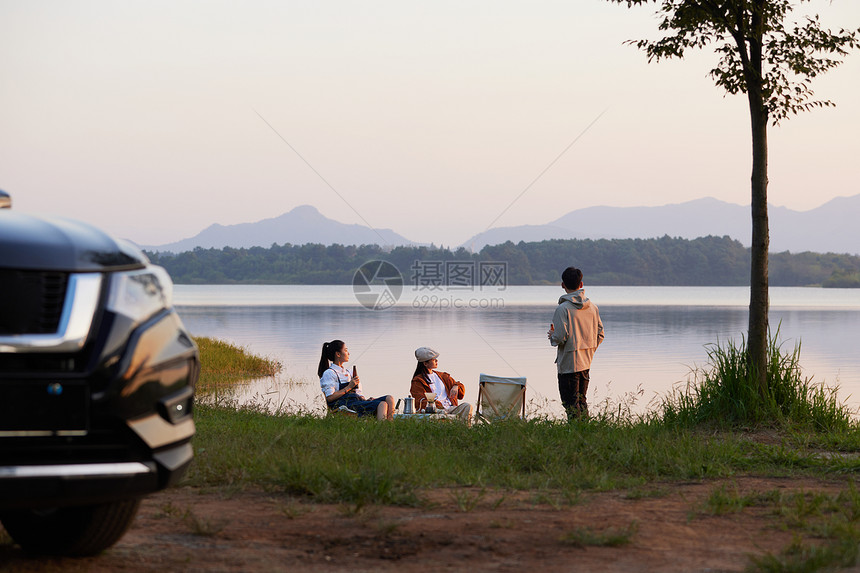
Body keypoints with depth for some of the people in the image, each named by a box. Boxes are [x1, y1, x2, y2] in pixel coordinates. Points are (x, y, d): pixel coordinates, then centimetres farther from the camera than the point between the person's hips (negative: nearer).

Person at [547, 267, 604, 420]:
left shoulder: (563, 308, -16)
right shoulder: (592, 307, 4)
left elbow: (560, 337, -20)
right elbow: (600, 335, 7)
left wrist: (552, 336, 2)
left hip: (568, 363, -6)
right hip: (586, 362, 6)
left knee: (571, 403, -1)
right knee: (582, 400, 17)